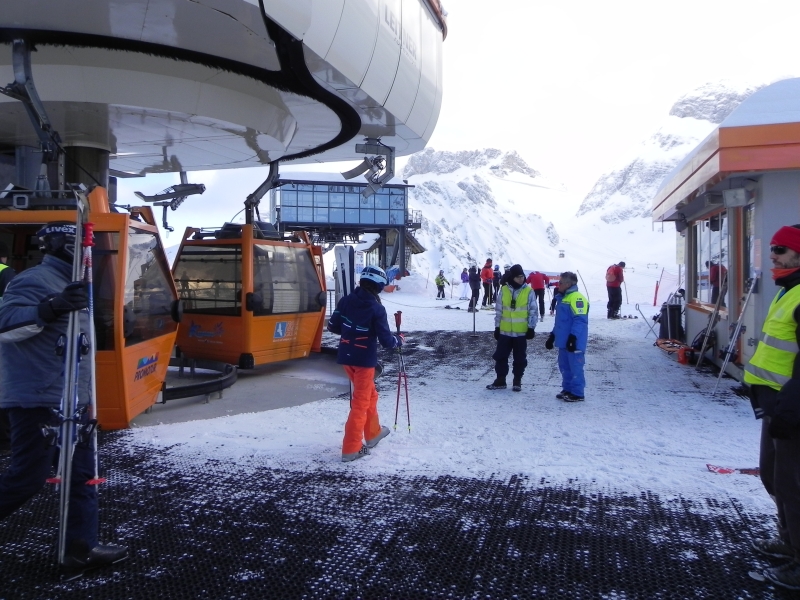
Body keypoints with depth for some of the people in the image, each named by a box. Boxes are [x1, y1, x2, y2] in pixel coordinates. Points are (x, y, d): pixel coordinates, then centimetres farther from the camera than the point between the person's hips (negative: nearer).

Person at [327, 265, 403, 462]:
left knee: (370, 394, 25)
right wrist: (399, 340, 5)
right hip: (364, 360, -7)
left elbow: (332, 326, 5)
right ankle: (351, 449, 7)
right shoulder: (377, 309, -17)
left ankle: (373, 433, 40)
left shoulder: (346, 300, -2)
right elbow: (386, 340, -16)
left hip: (346, 357, 7)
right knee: (361, 402, 3)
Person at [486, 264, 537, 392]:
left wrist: (531, 328, -7)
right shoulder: (504, 290, 0)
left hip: (521, 332, -2)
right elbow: (498, 310, 6)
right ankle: (500, 380, 19)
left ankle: (517, 381, 21)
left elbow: (533, 312, -3)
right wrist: (497, 327, 6)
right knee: (500, 356, 8)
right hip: (505, 331, 2)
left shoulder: (529, 291, -5)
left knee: (520, 358, 8)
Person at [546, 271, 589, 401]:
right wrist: (552, 336, 24)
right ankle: (567, 389, 25)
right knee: (564, 366, 15)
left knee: (575, 367, -3)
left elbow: (580, 320, -21)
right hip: (563, 341, 10)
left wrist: (573, 337, -26)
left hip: (573, 342, -10)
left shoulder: (577, 298, -14)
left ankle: (577, 393, 4)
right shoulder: (562, 298, 18)